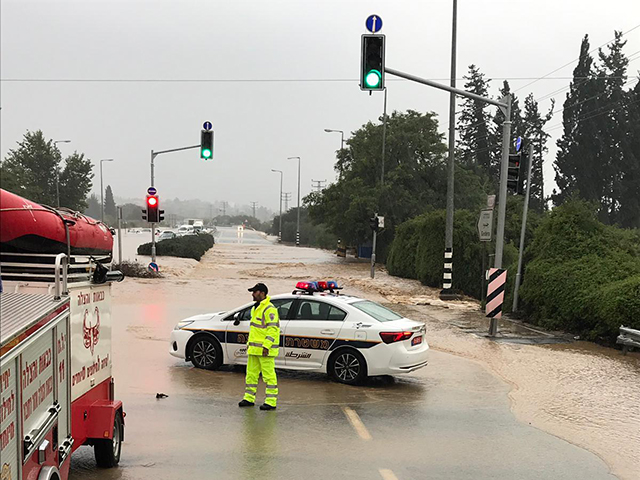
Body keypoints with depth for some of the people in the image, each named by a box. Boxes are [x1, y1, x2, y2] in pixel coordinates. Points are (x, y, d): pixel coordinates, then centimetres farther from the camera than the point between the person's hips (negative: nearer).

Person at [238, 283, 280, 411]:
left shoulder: (269, 309, -14)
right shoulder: (256, 308, 18)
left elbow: (273, 328, -20)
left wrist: (266, 346, -25)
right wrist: (249, 343, 23)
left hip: (265, 349, -10)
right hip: (254, 348, 10)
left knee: (268, 375, -6)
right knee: (251, 373, 14)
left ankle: (271, 402, -2)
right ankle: (249, 398, 22)